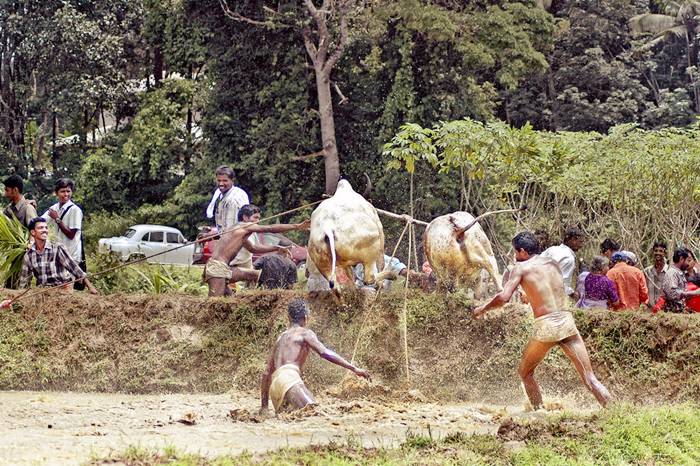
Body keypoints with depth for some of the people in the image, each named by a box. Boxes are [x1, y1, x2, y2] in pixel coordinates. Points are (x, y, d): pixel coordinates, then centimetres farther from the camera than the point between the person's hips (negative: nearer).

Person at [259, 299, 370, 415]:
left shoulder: (281, 338, 34)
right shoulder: (304, 333, 12)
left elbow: (267, 373, 34)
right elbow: (324, 353, -5)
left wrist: (264, 406, 37)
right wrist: (353, 368, -7)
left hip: (274, 386, 8)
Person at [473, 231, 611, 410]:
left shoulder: (521, 268, 3)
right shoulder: (552, 263, 18)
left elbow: (504, 297, -8)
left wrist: (483, 308, 8)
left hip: (545, 326, -4)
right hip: (566, 321, 4)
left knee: (525, 373, 20)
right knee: (589, 378, 0)